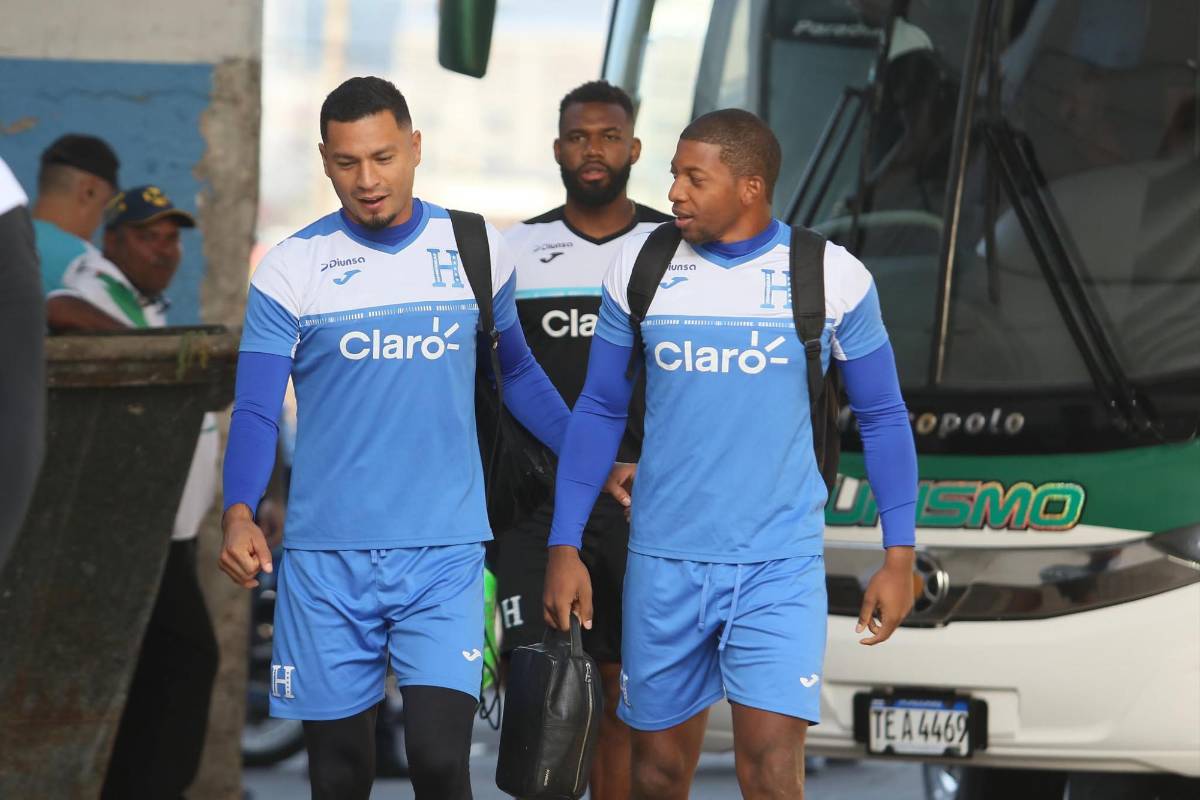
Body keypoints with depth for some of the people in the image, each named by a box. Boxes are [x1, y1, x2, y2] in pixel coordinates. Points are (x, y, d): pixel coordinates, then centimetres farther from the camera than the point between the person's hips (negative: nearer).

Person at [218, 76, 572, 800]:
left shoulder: (476, 251, 4)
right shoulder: (291, 269, -1)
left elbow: (517, 371, 20)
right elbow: (257, 409, -5)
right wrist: (240, 515, -21)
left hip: (445, 552, 0)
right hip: (326, 557, 0)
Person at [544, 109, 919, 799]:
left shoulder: (832, 276, -4)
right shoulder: (641, 265, 1)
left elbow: (884, 419, 5)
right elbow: (600, 412, 10)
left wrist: (899, 558, 0)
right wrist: (565, 548, 5)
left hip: (780, 567, -2)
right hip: (664, 562, 3)